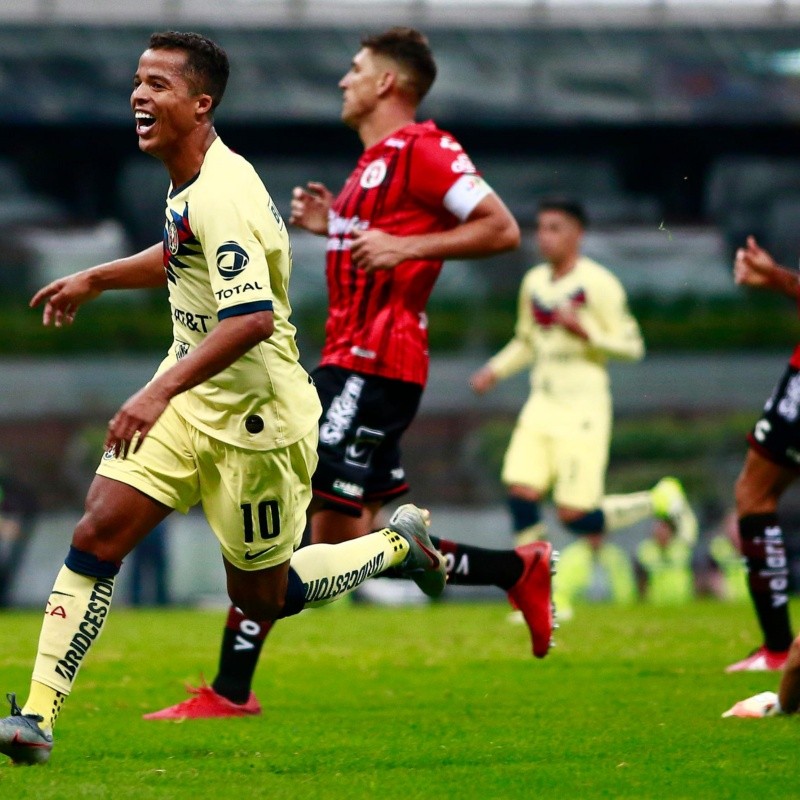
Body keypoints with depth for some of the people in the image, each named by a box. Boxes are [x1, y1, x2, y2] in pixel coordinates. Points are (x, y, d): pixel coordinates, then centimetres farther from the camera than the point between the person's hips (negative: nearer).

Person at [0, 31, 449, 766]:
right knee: (99, 531, -8)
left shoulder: (222, 197, -25)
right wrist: (96, 279, 29)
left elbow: (253, 318, -35)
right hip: (189, 401, 8)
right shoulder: (191, 186, 5)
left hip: (254, 416, -8)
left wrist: (161, 392, -40)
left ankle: (398, 546, 30)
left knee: (261, 596, 6)